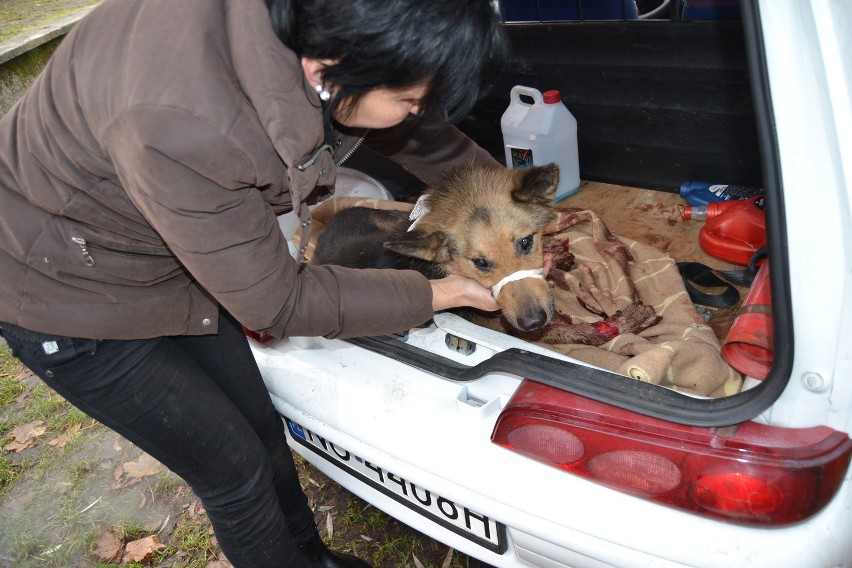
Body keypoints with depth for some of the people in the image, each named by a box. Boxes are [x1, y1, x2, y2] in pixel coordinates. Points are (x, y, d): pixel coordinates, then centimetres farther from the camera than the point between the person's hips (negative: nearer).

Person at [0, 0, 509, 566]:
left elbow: (419, 132, 1)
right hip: (68, 294, -6)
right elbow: (275, 303, -26)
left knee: (262, 429, 15)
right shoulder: (177, 123, -41)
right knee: (236, 468, 4)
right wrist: (437, 295, -17)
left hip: (180, 262, 6)